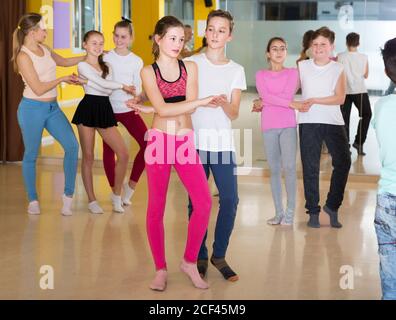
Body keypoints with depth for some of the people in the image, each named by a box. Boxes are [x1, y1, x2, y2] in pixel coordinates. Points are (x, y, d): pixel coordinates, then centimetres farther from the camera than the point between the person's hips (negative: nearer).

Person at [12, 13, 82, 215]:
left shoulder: (44, 49, 9)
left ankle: (68, 195, 1)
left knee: (72, 145, -10)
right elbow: (38, 88, -17)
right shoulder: (23, 56, -14)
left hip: (52, 108, 7)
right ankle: (33, 200, 21)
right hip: (32, 108, -6)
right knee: (31, 155, 6)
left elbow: (65, 62, 27)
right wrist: (62, 79, -7)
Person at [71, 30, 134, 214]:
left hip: (105, 110, 5)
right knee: (88, 157, 2)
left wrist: (87, 81, -11)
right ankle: (91, 200, 13)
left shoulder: (107, 67, 17)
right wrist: (123, 86, -2)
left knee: (123, 154, -5)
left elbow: (108, 90, 0)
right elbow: (103, 84, -12)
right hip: (88, 109, -5)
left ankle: (116, 195, 11)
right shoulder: (83, 66, -2)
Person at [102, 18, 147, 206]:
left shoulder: (136, 61, 1)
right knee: (108, 149, 3)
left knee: (147, 144, -11)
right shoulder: (105, 58, 0)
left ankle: (130, 187, 4)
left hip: (128, 109, 0)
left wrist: (140, 97, -20)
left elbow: (138, 89, 1)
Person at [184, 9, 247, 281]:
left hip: (223, 141, 1)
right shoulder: (191, 63, 3)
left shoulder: (236, 71, 8)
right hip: (195, 139, -1)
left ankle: (219, 255, 9)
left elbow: (234, 114, 3)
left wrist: (225, 103, -18)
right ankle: (199, 257, 14)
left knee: (230, 199, -7)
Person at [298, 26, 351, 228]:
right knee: (310, 167, 4)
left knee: (343, 162, -7)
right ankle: (313, 211, 14)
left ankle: (332, 205, 11)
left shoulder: (338, 69, 3)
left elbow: (340, 98, -7)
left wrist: (315, 101, -17)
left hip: (333, 122, 0)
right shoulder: (302, 66, 6)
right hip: (309, 123, 0)